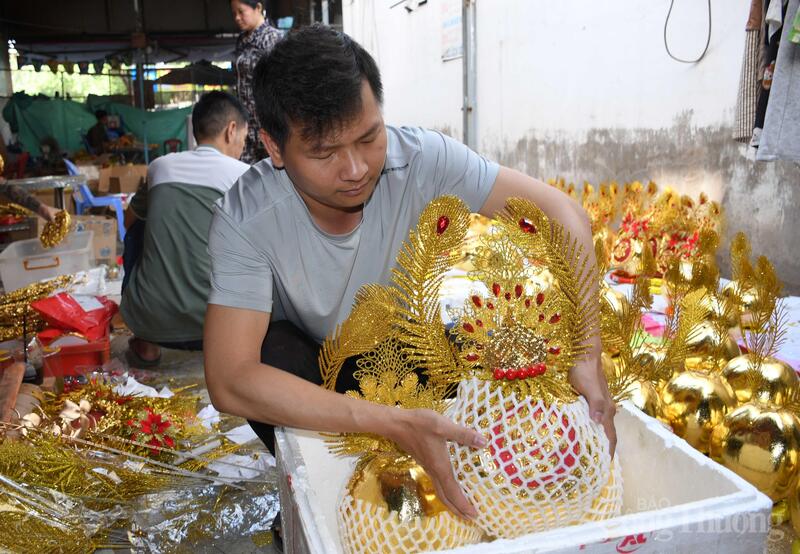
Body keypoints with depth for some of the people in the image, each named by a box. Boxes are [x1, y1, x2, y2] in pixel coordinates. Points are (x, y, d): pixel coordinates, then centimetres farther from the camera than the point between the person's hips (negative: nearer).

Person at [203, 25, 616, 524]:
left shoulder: (422, 159, -28)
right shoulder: (244, 220, -31)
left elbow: (561, 212, -25)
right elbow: (229, 383, -38)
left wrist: (587, 357, -38)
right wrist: (395, 423, -47)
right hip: (311, 365, -2)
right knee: (273, 354, -33)